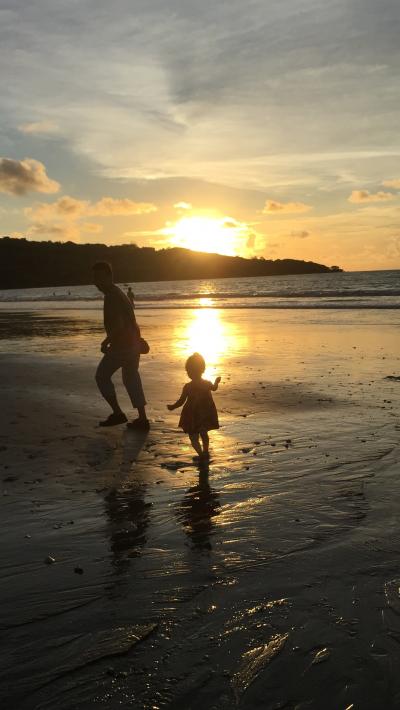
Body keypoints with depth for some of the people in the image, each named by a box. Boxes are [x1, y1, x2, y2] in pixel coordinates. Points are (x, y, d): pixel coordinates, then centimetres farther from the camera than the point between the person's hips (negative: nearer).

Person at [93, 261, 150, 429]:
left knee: (102, 376, 3)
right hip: (133, 342, 10)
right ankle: (142, 419, 15)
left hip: (122, 344, -10)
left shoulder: (111, 297, -16)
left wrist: (106, 342, -14)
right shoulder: (118, 293, 17)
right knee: (131, 379, 14)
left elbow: (118, 324, -24)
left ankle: (117, 413, 3)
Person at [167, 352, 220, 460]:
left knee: (193, 437, 7)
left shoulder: (188, 387, -22)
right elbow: (214, 388, 16)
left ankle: (201, 454, -1)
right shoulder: (207, 384, -9)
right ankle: (205, 451, 38)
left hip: (193, 417, -5)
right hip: (206, 415, 5)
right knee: (204, 433, 26)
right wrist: (217, 382, 37)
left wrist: (172, 407, 2)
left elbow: (181, 401, -16)